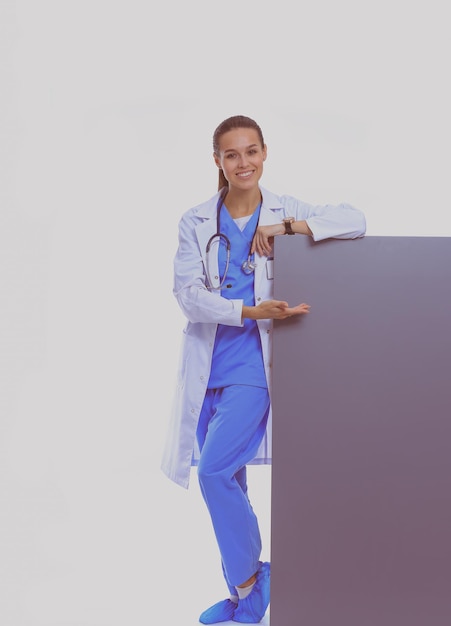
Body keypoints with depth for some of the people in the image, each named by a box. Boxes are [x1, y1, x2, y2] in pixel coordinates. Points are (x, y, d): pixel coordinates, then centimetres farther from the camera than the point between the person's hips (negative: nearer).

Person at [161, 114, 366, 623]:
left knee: (215, 470, -17)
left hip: (255, 365, -3)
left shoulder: (285, 211, 2)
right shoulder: (195, 222, 5)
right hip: (208, 366, 3)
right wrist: (249, 311, -20)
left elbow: (354, 221, -10)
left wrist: (285, 227, -16)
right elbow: (186, 291, -7)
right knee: (227, 481, 11)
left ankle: (249, 577, 7)